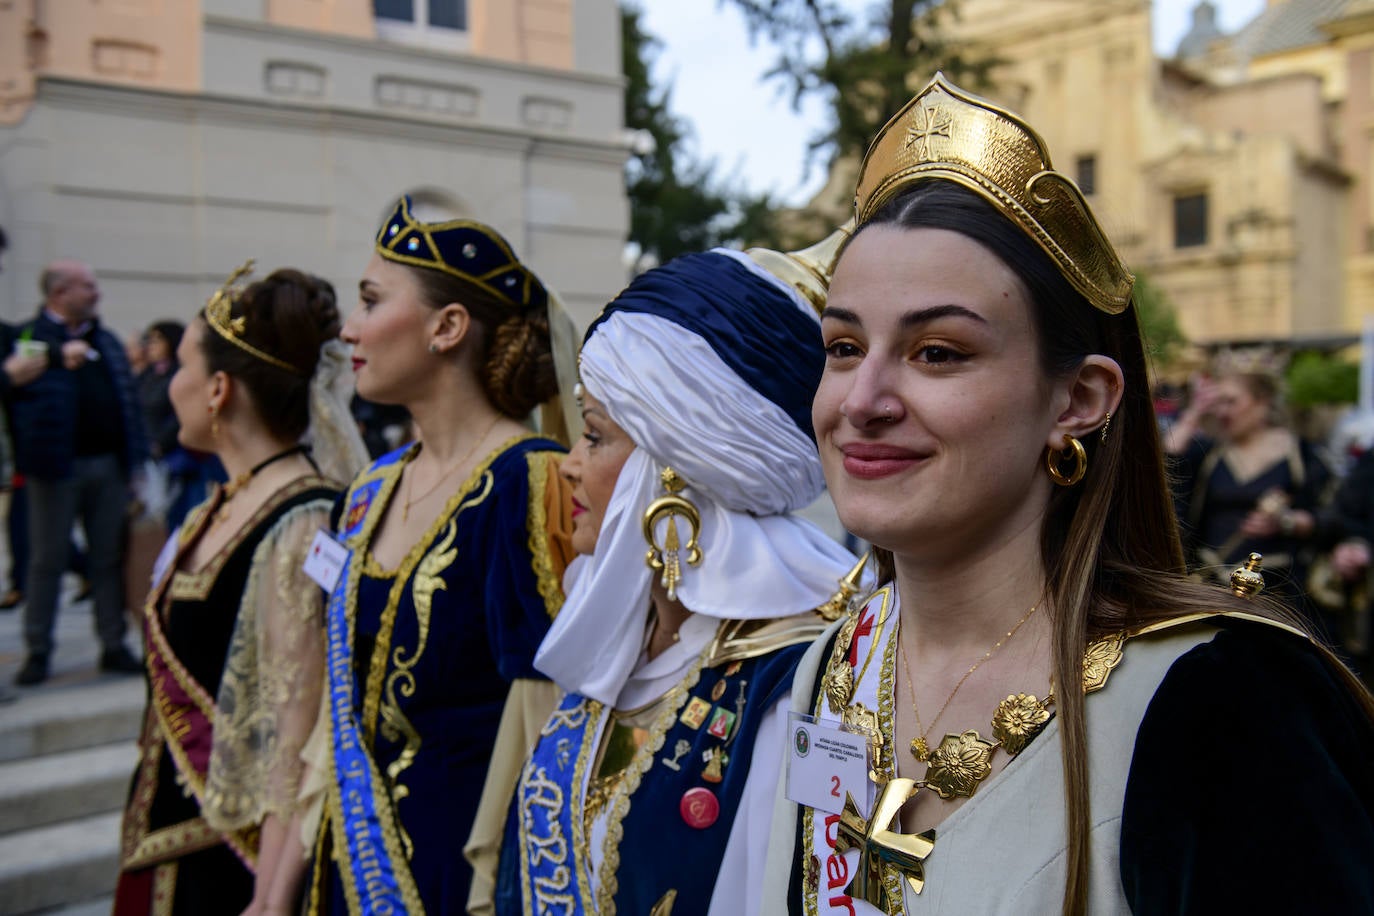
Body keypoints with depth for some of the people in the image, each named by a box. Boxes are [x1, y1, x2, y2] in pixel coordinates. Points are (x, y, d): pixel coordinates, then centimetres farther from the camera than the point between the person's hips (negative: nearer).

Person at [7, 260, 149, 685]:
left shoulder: (107, 341, 15)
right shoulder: (29, 337, 0)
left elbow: (128, 398, 13)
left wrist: (135, 458, 7)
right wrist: (59, 357, -20)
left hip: (108, 464, 5)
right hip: (57, 466, -4)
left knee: (109, 558, 8)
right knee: (47, 559, 4)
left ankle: (113, 645, 16)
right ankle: (38, 651, 13)